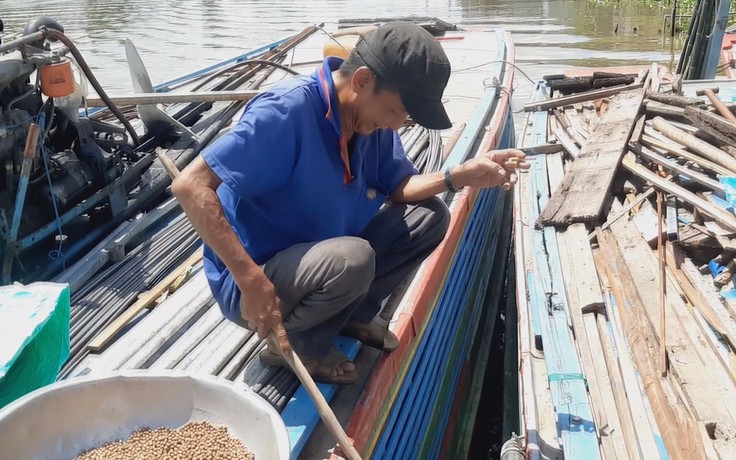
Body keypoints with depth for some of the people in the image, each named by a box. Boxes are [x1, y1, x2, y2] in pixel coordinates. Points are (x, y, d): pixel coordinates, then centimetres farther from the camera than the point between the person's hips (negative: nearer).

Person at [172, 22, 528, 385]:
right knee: (352, 259, -36)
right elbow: (191, 185, -31)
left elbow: (397, 187, 4)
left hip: (323, 258, 8)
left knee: (429, 217, 0)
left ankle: (353, 314, 11)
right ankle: (297, 346, -5)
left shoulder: (372, 115, -5)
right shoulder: (286, 111, -28)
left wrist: (460, 176, -15)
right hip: (254, 281, -7)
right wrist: (251, 280, -35)